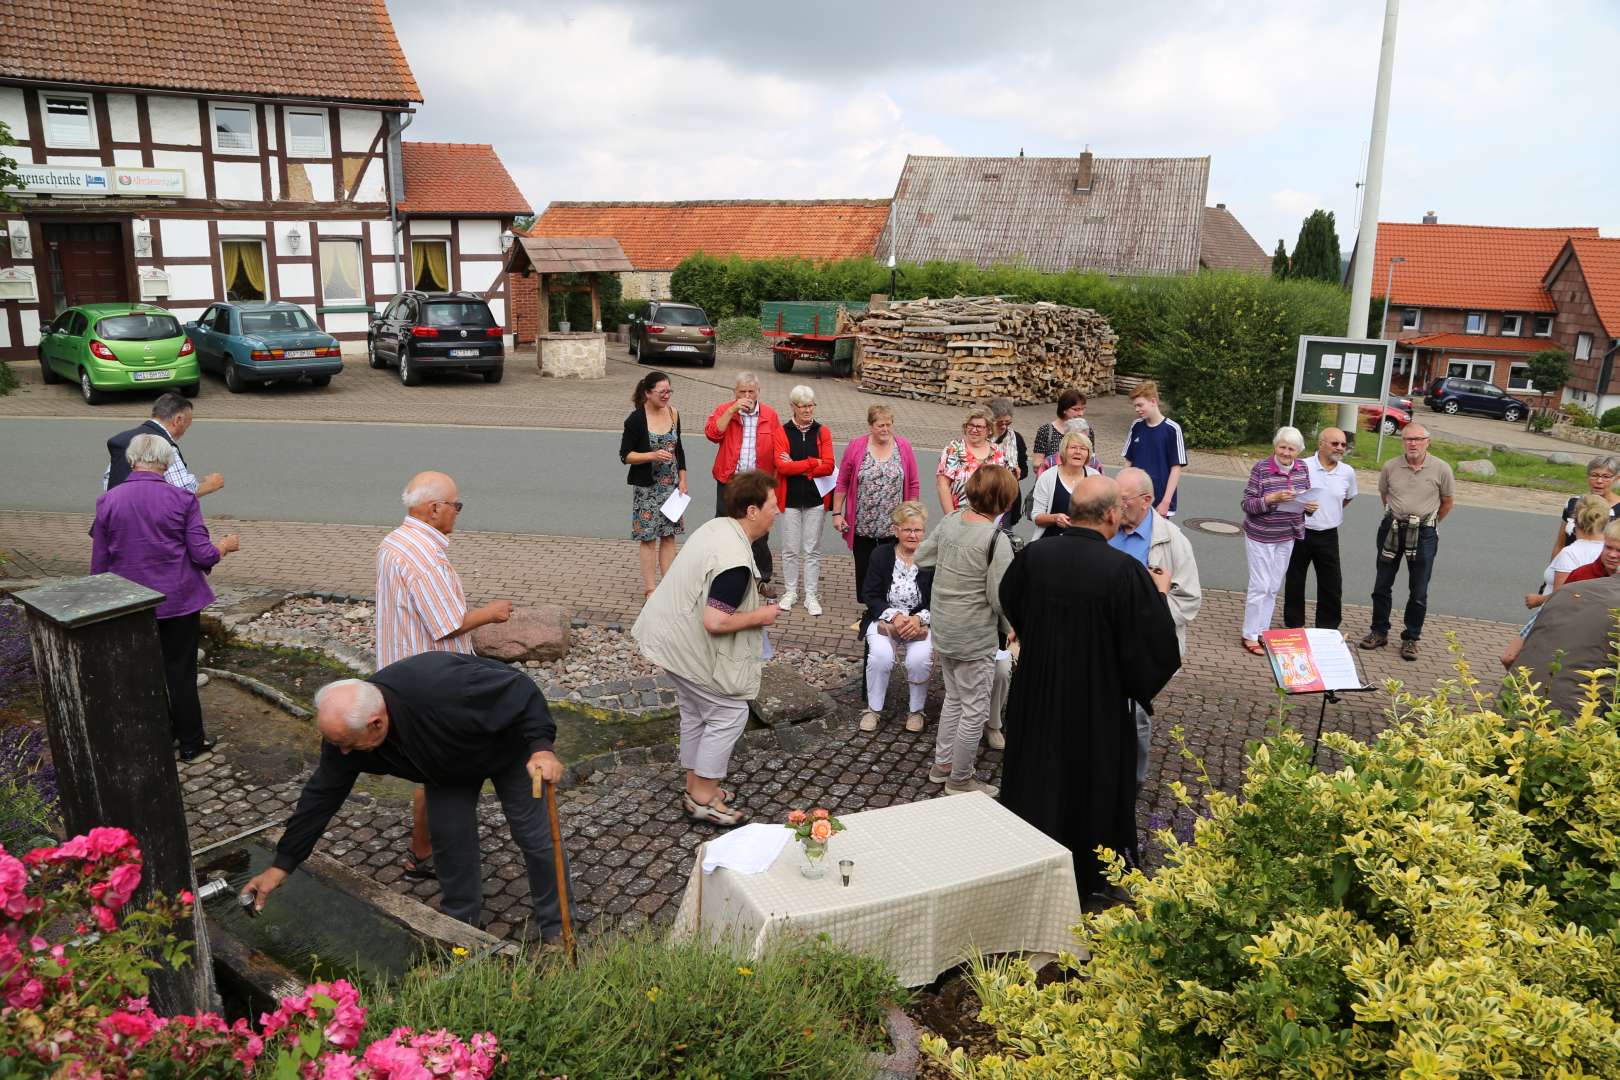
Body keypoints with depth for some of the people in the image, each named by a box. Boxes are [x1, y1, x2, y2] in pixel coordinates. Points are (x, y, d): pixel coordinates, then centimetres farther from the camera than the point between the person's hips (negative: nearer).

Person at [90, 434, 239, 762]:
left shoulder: (108, 501, -6)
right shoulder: (182, 499, -12)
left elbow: (99, 564, 0)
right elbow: (203, 554, -12)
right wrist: (226, 546, 9)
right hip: (178, 601, -2)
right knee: (181, 672, 8)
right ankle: (191, 743, 17)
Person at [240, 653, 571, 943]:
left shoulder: (443, 689, -47)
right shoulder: (345, 726, -24)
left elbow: (521, 689, -37)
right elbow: (322, 795, -13)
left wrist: (541, 745, -45)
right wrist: (281, 865, -10)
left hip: (509, 742, -5)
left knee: (533, 834, -2)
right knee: (448, 836, 1)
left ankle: (556, 932, 15)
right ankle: (463, 925, 22)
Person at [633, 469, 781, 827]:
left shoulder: (716, 527, 2)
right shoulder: (736, 562, -29)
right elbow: (715, 622, -32)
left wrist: (752, 608, 12)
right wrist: (759, 616, -17)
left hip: (674, 635, 10)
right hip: (695, 650, -10)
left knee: (695, 713, 20)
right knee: (729, 714, 3)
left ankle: (696, 786, 34)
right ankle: (703, 798, 12)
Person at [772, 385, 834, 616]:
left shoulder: (822, 432, 3)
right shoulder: (782, 432, -1)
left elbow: (829, 466, -8)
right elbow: (782, 466, -13)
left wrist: (796, 466, -12)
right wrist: (813, 463, -14)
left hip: (815, 499, 1)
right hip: (790, 499, -1)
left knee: (812, 549, 6)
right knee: (791, 549, 7)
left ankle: (811, 595, 14)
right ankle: (791, 592, 21)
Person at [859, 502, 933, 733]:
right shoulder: (881, 555, -1)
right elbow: (870, 595, -2)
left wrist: (919, 618, -20)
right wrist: (894, 616, -17)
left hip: (921, 622, 0)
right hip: (885, 619, 1)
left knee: (920, 658, -29)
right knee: (880, 655, -29)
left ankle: (915, 710, -1)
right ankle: (873, 708, -4)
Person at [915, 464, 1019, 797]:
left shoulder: (950, 520, -2)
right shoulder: (996, 540, -22)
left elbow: (922, 558, 10)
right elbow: (999, 598, -21)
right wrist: (1009, 628, -2)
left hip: (943, 629, 8)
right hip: (975, 638, -7)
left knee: (954, 697, 24)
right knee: (975, 709, 9)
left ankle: (942, 763, 37)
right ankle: (960, 779, 21)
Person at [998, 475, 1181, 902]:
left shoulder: (1034, 554, -12)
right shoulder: (1124, 571, -25)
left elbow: (1009, 603, 8)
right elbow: (1153, 641, -17)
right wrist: (1159, 594, -1)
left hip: (1036, 694, 4)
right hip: (1097, 701, -3)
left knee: (1035, 776, 21)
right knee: (1091, 784, 16)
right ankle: (1087, 878, 33)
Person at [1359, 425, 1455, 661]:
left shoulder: (1441, 469, -8)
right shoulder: (1390, 467, -4)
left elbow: (1448, 501, 6)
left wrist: (1429, 522, 12)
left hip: (1424, 534, -2)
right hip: (1392, 529, 2)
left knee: (1419, 592, 4)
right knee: (1382, 585, 9)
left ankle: (1411, 638, 16)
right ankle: (1379, 632, 23)